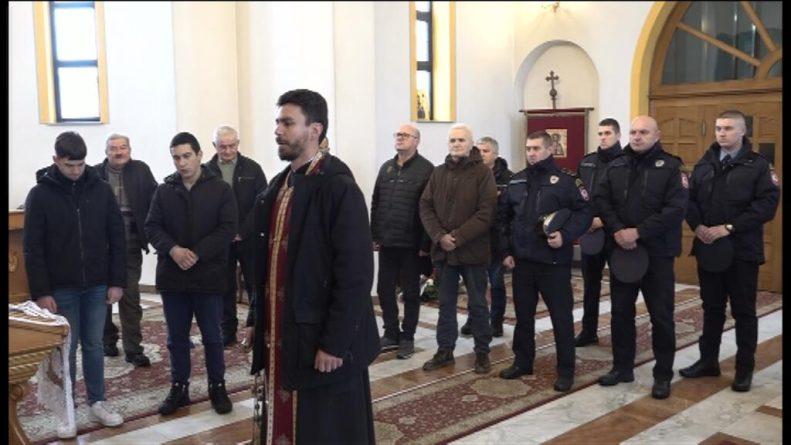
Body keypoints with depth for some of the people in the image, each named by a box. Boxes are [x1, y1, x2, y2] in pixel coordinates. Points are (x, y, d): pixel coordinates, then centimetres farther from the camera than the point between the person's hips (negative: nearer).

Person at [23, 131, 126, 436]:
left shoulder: (101, 189, -1)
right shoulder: (40, 194, -6)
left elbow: (116, 238, 2)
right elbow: (32, 248, -6)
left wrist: (117, 282, -2)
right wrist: (40, 292, -10)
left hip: (97, 286, 2)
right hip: (61, 288, -2)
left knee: (94, 346, 13)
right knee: (65, 349, 8)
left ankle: (97, 402, 26)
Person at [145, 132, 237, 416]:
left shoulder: (221, 189, -3)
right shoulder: (163, 191, 6)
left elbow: (227, 229, -9)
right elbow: (152, 227, 2)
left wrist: (197, 254, -17)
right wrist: (173, 249, -16)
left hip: (208, 276, -2)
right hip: (172, 276, 3)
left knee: (212, 337, 9)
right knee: (177, 338, 13)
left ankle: (217, 387, 24)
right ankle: (179, 388, 26)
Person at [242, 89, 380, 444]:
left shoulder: (339, 188, -15)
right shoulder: (278, 185, 9)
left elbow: (355, 276, -18)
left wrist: (334, 343, -18)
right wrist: (256, 319, 13)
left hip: (322, 341, -7)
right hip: (279, 336, 7)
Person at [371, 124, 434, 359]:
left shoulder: (426, 169, -7)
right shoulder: (386, 168, 12)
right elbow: (375, 204, 14)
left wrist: (426, 243, -15)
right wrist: (374, 236, 8)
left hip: (411, 244, -6)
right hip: (387, 242, 6)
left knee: (411, 293, 7)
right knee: (384, 290, 10)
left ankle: (407, 338, 19)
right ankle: (391, 334, 25)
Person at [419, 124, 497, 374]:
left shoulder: (483, 172, -4)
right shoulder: (438, 173, 10)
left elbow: (486, 212, -13)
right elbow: (426, 206, 4)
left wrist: (459, 237, -18)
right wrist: (439, 236, -11)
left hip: (473, 250, -4)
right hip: (443, 250, 4)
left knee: (477, 304, 7)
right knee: (446, 304, 13)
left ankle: (482, 352, 20)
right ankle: (445, 350, 24)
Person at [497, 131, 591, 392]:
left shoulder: (565, 180, -5)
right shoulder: (516, 182, 10)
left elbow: (584, 212, -8)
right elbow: (503, 218, 14)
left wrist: (566, 236, -22)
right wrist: (506, 250, 8)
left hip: (554, 263, -5)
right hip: (522, 262, 5)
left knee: (561, 317, 3)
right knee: (523, 315, 14)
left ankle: (566, 370, 14)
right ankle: (523, 362, 28)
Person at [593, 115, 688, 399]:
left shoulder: (671, 167, -5)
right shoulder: (616, 166, 8)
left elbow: (676, 208, -15)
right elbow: (600, 200, 2)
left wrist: (639, 232, -20)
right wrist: (617, 231, -14)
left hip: (657, 253, -4)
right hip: (621, 251, 4)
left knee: (661, 315, 4)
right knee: (621, 312, 12)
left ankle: (663, 374, 17)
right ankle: (622, 367, 26)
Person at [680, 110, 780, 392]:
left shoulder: (758, 165, -3)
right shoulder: (705, 164, 11)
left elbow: (767, 204, -12)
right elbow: (690, 199, 8)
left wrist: (729, 227, -18)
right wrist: (697, 226, -11)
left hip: (742, 250, -4)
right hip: (708, 247, 4)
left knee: (743, 311, 6)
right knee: (712, 308, 13)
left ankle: (745, 368, 17)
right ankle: (708, 360, 24)